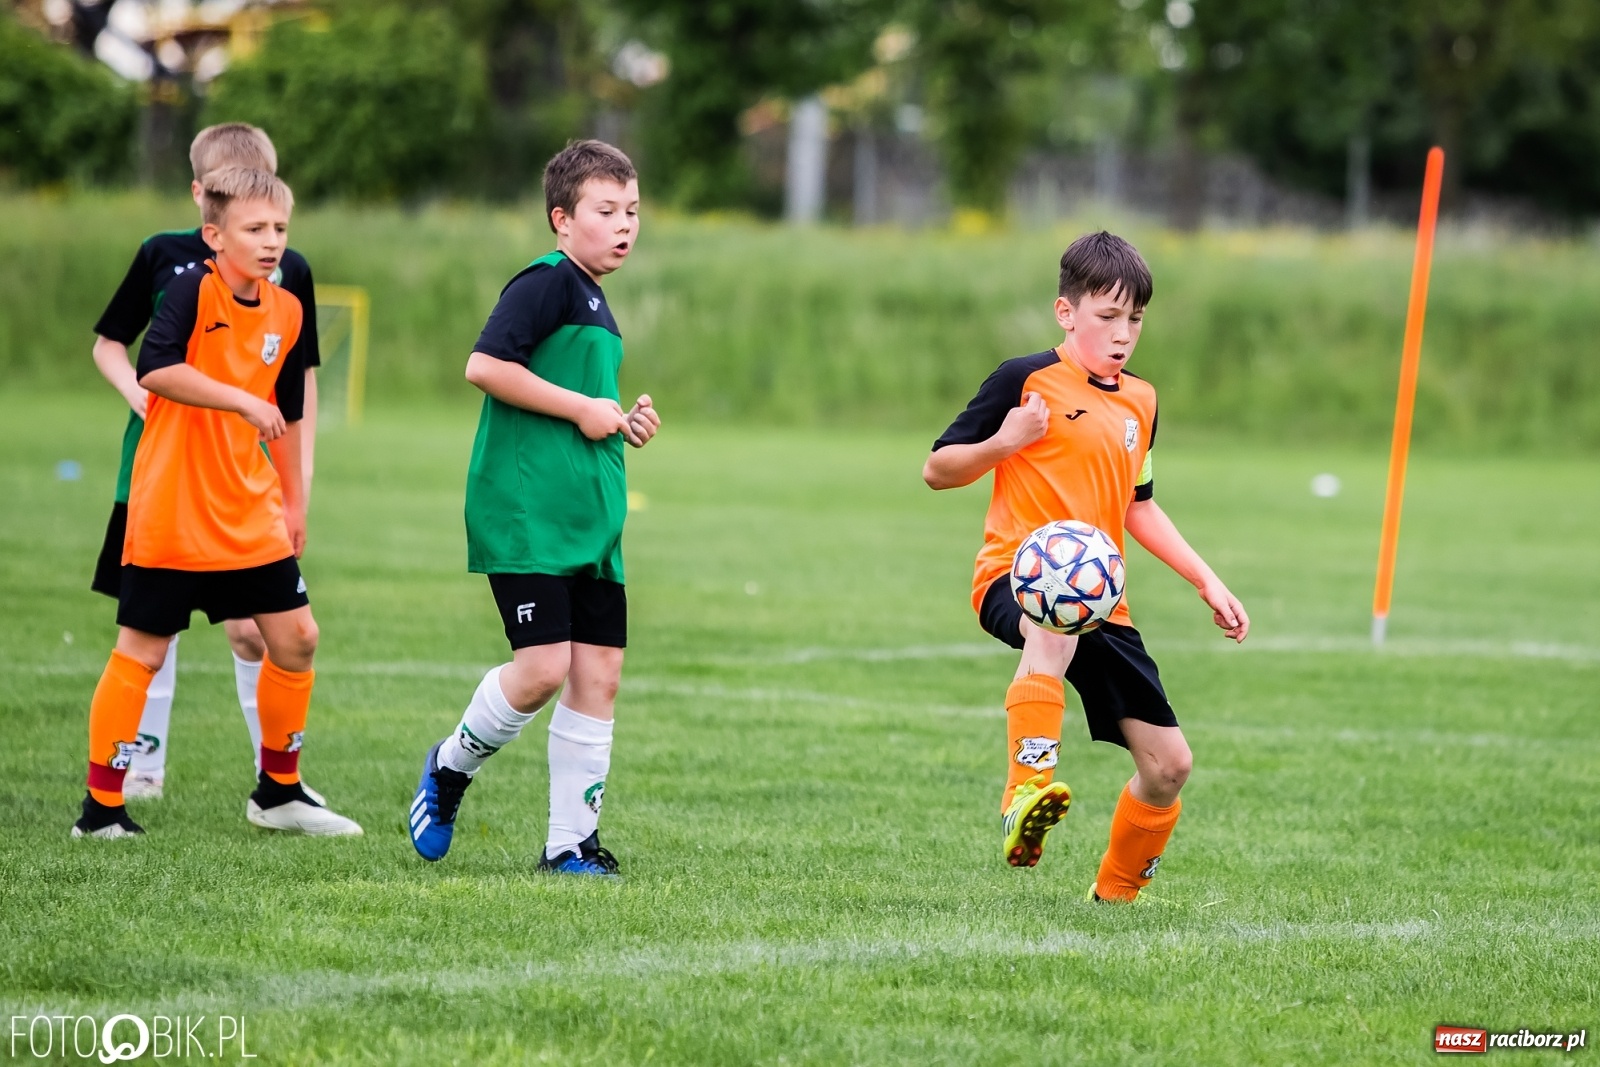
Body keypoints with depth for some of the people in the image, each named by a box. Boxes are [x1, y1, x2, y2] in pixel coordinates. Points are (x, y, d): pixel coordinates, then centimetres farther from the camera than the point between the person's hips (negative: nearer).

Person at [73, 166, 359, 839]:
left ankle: (279, 793, 21)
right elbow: (154, 370, -30)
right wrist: (241, 400, -32)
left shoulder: (286, 311, 7)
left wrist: (293, 499, 22)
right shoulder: (194, 290, -14)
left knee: (295, 637, 6)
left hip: (249, 514, 7)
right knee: (142, 652, -2)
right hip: (171, 513, -7)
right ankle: (101, 808, 5)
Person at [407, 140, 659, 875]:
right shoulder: (546, 283, -9)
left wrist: (622, 424, 13)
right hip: (524, 512, -9)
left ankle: (571, 840, 9)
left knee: (599, 670, 3)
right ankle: (452, 767, 13)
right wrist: (583, 408, -16)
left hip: (590, 520, 9)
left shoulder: (593, 303, 21)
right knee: (543, 665, -14)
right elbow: (485, 366, -22)